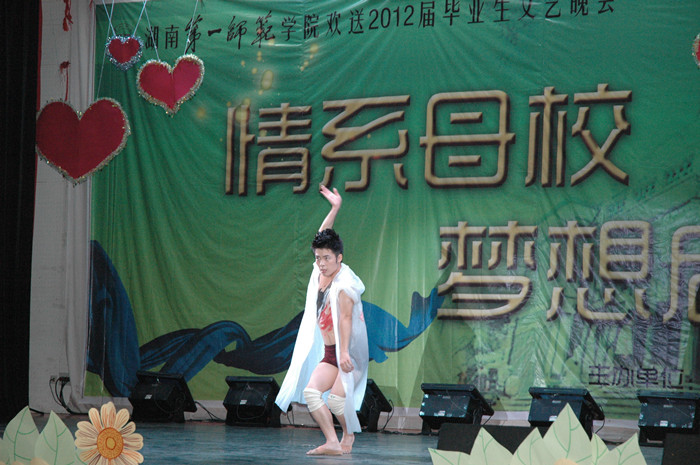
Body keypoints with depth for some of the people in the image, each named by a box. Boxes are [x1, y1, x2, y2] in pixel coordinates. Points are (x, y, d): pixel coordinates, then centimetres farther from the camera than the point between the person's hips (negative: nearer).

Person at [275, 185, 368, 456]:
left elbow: (345, 317, -24)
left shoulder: (344, 282, -14)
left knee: (336, 398, -19)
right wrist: (334, 209, 8)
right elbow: (322, 239, 14)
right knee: (310, 391, -11)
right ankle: (333, 443, -11)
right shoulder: (320, 274, 8)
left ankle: (349, 437, 6)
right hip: (329, 354, 8)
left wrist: (344, 352, -33)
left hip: (351, 352, -8)